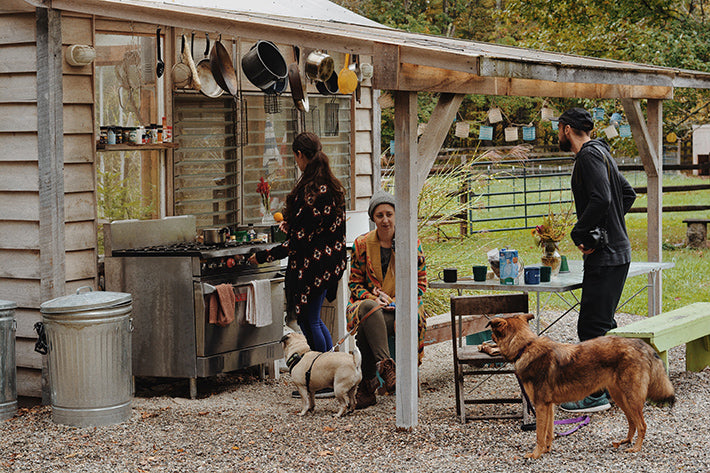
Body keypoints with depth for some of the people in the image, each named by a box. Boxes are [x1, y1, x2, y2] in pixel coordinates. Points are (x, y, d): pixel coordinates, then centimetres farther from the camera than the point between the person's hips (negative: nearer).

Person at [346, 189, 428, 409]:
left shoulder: (411, 244, 4)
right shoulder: (361, 244, 7)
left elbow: (420, 283, 7)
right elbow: (355, 283, 10)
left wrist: (396, 301, -9)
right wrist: (374, 299, -9)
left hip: (399, 308, -1)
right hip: (368, 302, 2)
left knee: (365, 329, -34)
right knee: (368, 310, -38)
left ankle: (368, 383, -31)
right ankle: (386, 365, -44)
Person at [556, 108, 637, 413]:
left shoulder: (589, 156, -12)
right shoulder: (600, 153, 19)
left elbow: (601, 199, -25)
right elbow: (628, 194, 27)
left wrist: (578, 234, -16)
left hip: (604, 256, -10)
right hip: (616, 251, 10)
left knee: (591, 326, -8)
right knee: (603, 323, 16)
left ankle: (596, 394, -6)